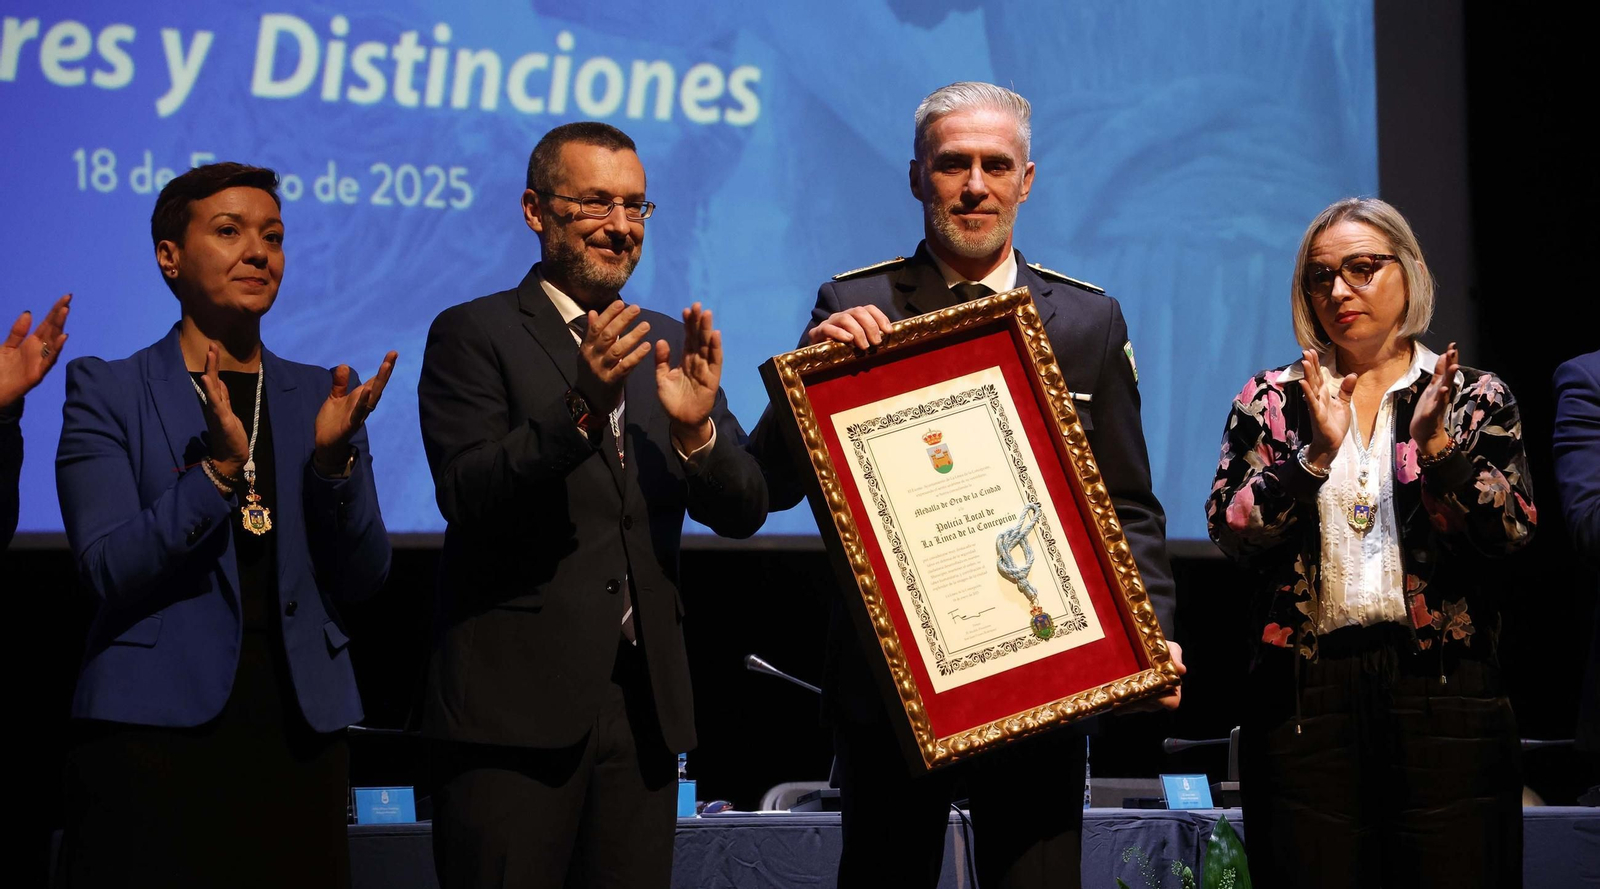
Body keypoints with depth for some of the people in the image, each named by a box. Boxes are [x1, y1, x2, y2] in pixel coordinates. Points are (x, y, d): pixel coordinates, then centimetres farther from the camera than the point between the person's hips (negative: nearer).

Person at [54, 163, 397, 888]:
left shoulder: (322, 397, 12)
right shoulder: (107, 391, 2)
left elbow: (363, 578, 6)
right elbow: (106, 571, -9)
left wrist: (334, 458, -10)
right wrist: (217, 469, -20)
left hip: (297, 727, 3)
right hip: (155, 734, -3)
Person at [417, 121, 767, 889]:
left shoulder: (667, 344, 14)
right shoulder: (473, 335, -1)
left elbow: (744, 513, 7)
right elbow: (468, 499, -14)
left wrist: (696, 426, -13)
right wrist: (579, 408, -27)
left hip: (645, 706, 5)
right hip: (516, 701, -5)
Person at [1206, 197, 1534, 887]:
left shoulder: (1474, 397, 8)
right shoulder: (1271, 401, 10)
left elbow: (1512, 531, -3)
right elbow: (1231, 533, -2)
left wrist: (1436, 446, -18)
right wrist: (1316, 455, -16)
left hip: (1444, 693, 0)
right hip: (1304, 694, 1)